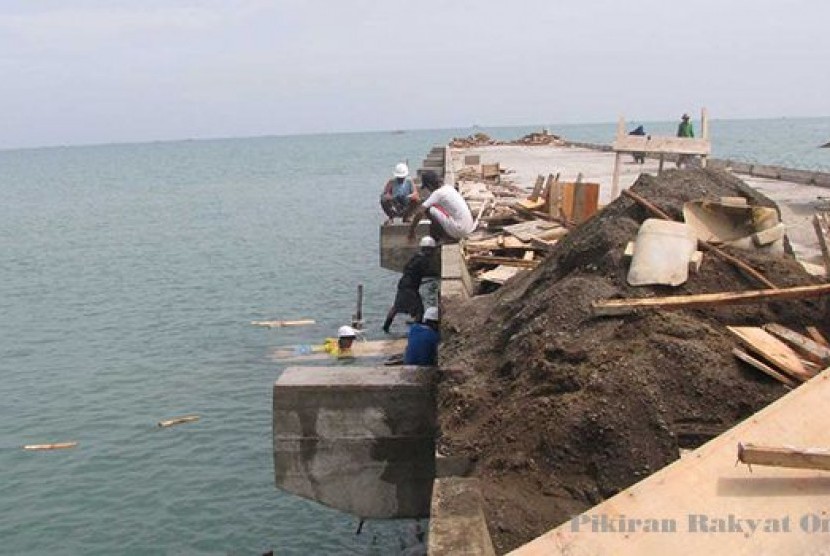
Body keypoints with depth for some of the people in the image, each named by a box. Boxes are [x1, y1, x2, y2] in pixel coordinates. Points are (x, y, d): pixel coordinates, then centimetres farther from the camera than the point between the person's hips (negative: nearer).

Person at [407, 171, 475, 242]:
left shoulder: (437, 193, -12)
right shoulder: (448, 187, 12)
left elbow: (420, 212, -14)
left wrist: (412, 229, -2)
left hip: (459, 230, -8)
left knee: (429, 209, -6)